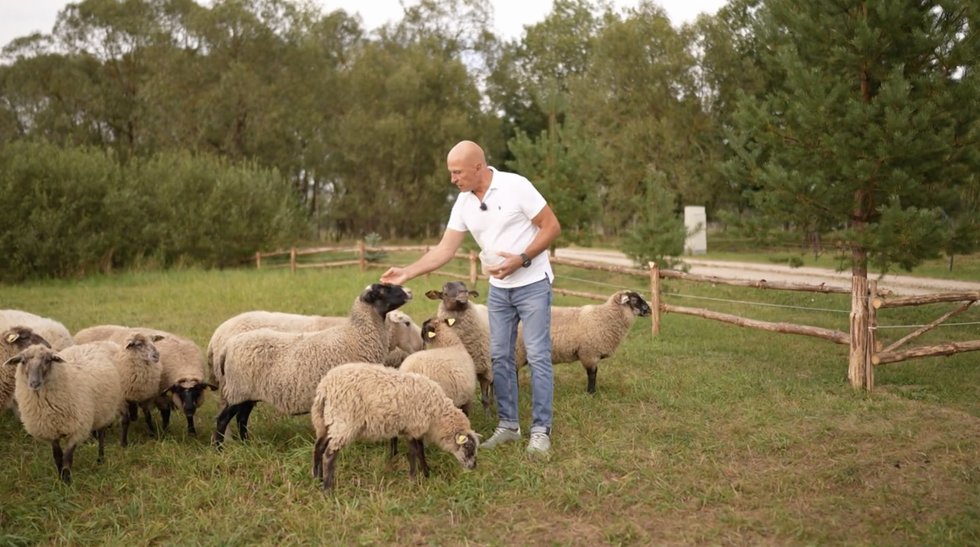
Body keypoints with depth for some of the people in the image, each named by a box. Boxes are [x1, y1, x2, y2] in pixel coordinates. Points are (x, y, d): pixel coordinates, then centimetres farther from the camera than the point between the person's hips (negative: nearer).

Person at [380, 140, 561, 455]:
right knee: (499, 357, 7)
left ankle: (541, 430, 3)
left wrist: (521, 259, -23)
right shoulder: (463, 204, 0)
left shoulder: (516, 186, -17)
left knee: (537, 356, -4)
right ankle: (508, 425, 18)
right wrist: (406, 273, -7)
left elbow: (552, 227, -13)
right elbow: (445, 249, 1)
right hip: (499, 289, 6)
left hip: (532, 284, -6)